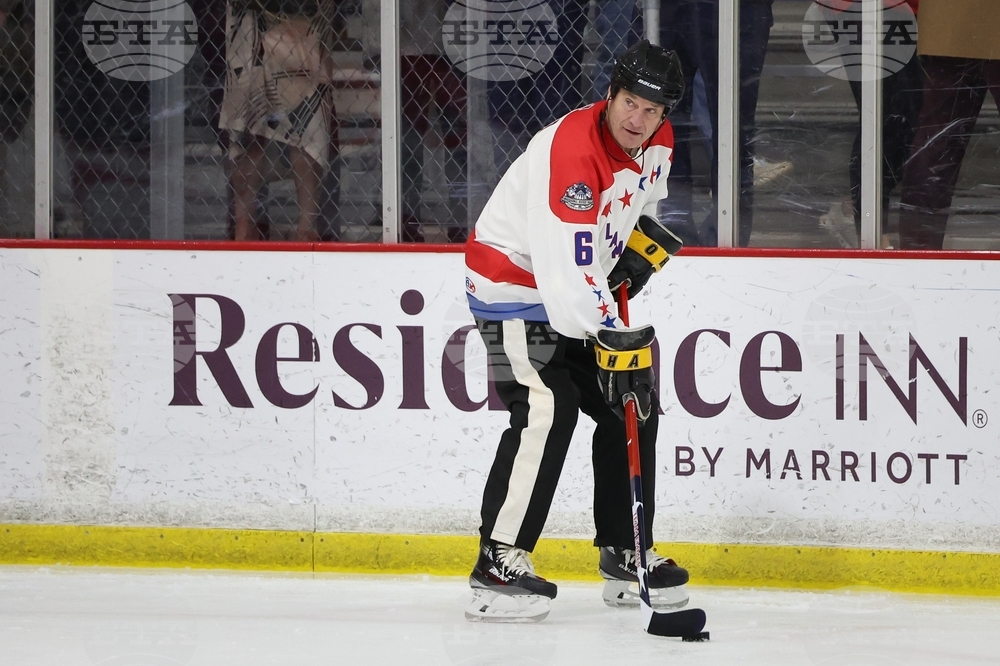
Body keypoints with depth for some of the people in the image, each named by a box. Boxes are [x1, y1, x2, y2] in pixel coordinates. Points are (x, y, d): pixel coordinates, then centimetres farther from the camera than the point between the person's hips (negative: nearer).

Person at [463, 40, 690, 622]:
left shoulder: (657, 142, -4)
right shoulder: (570, 152, -32)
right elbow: (567, 274, -37)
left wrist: (640, 249, 5)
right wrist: (616, 338, -38)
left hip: (587, 285, 9)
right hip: (514, 281, -9)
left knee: (632, 405, 9)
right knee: (547, 409, -23)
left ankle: (625, 554, 21)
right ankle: (499, 563, -22)